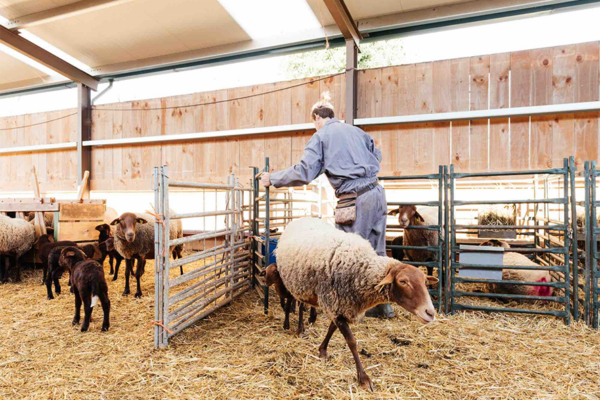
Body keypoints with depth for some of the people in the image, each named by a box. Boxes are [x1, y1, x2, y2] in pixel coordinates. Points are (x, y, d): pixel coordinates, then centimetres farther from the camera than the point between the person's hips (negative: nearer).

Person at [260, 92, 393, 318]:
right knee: (377, 251, 15)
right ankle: (383, 306, 26)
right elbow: (377, 155, 27)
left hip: (354, 200, -7)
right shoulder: (355, 130, 18)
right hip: (376, 193, 7)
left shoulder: (321, 136, 0)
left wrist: (273, 179, 1)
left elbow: (304, 172, -10)